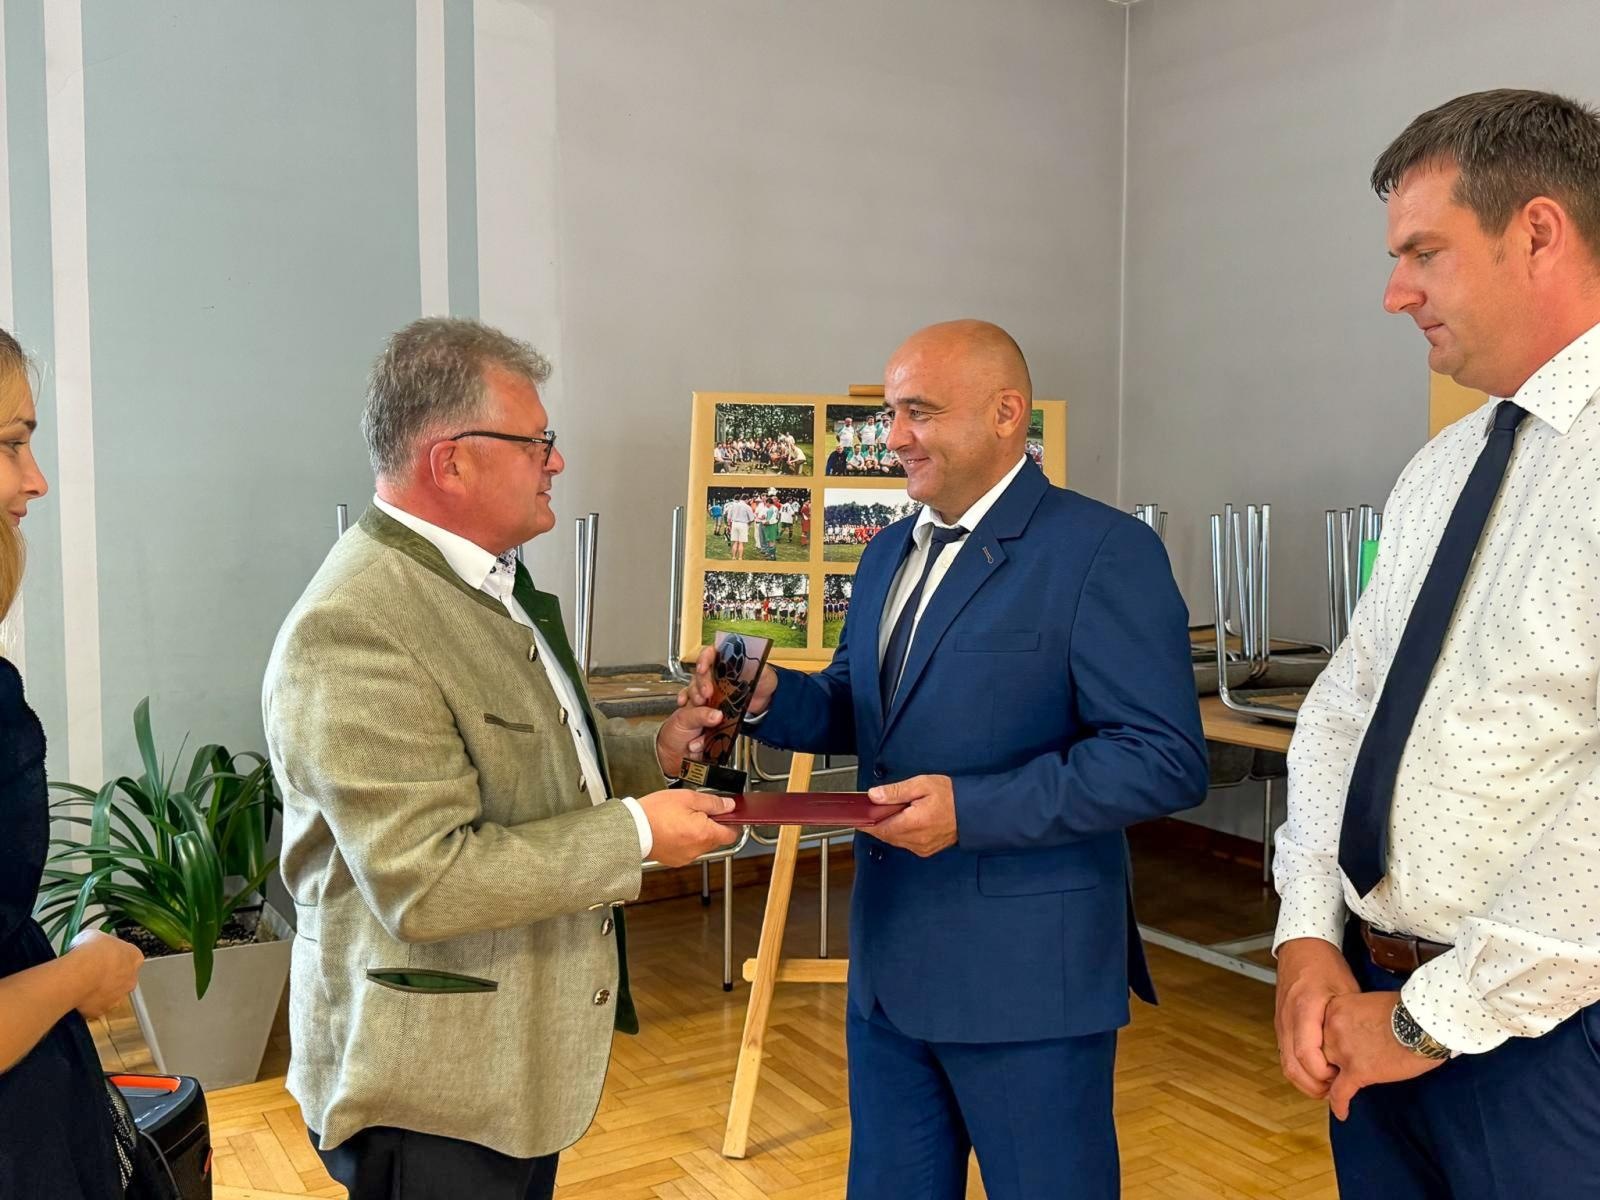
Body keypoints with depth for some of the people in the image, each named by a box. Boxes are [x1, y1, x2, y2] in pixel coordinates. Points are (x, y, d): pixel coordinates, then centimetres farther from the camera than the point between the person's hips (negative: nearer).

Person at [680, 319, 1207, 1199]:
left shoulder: (1103, 551, -14)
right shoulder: (890, 552, 11)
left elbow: (1168, 758, -19)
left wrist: (974, 809, -25)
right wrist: (769, 697, -3)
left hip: (1028, 973, -7)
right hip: (888, 962, 7)